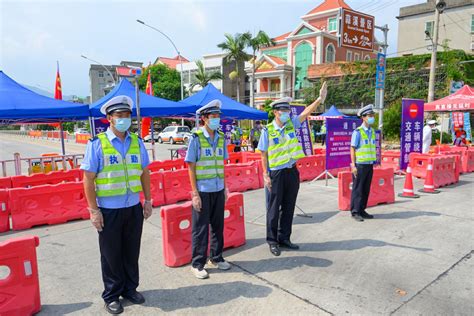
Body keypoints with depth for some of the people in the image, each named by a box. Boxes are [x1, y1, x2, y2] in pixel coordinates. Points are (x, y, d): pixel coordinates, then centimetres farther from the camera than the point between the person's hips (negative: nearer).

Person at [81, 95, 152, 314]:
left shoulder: (137, 141, 5)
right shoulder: (97, 143, -9)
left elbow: (144, 173, 11)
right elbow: (88, 179, -9)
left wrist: (147, 201, 9)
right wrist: (93, 210, -11)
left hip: (134, 207, 4)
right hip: (109, 210, -3)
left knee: (131, 252, 15)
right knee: (111, 254, 10)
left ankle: (130, 289, 35)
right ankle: (111, 296, 29)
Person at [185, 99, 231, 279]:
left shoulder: (221, 137, 6)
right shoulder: (196, 138, -9)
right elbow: (191, 167, -9)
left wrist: (225, 188, 11)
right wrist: (195, 194, -12)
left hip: (218, 190, 5)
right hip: (203, 191, -5)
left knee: (218, 226, 14)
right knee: (200, 228, 4)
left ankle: (216, 258, 31)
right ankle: (197, 264, 18)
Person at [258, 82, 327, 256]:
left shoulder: (291, 124, 5)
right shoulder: (267, 130, -7)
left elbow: (305, 113, -6)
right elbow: (264, 154, -6)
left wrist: (320, 99, -19)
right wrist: (266, 175, -10)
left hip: (292, 171, 5)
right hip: (277, 173, -5)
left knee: (289, 207, 12)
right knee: (274, 208, 3)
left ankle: (284, 238, 26)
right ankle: (272, 241, 16)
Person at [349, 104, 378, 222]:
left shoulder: (373, 131, 12)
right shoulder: (357, 132, -9)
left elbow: (373, 148, 18)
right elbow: (352, 149, -10)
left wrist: (376, 159, 14)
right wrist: (353, 165, -14)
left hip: (370, 164, 7)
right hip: (360, 165, -7)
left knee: (366, 189, 11)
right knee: (357, 189, -1)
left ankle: (362, 210, 21)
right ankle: (355, 212, 7)